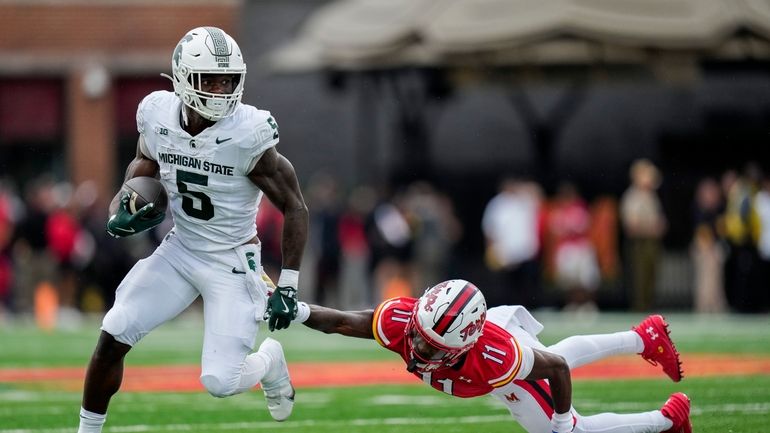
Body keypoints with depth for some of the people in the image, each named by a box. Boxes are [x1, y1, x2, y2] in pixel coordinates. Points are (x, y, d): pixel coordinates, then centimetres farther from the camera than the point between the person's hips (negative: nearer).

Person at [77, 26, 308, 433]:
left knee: (219, 382, -10)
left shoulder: (248, 136, -24)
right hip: (180, 250, 4)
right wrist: (121, 212, -4)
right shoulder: (159, 116, -10)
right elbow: (143, 165, 15)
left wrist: (287, 287, -14)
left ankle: (269, 361, 26)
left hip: (233, 263, -4)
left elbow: (295, 208, -13)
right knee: (112, 337, -7)